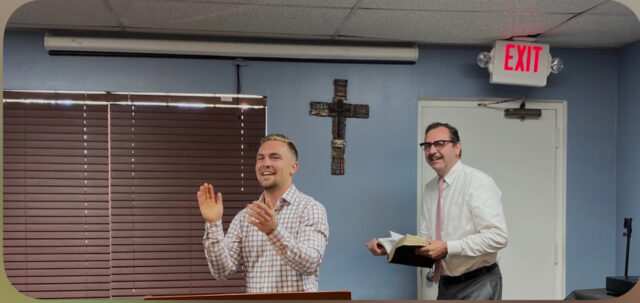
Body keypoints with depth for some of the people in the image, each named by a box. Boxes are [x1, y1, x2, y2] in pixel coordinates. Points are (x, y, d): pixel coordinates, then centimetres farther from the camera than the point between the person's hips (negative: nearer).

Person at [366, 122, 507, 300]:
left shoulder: (479, 183, -13)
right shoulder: (429, 189, 9)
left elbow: (497, 236, -21)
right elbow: (425, 239, 11)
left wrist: (447, 248, -25)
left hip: (477, 286, -6)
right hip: (446, 285, 6)